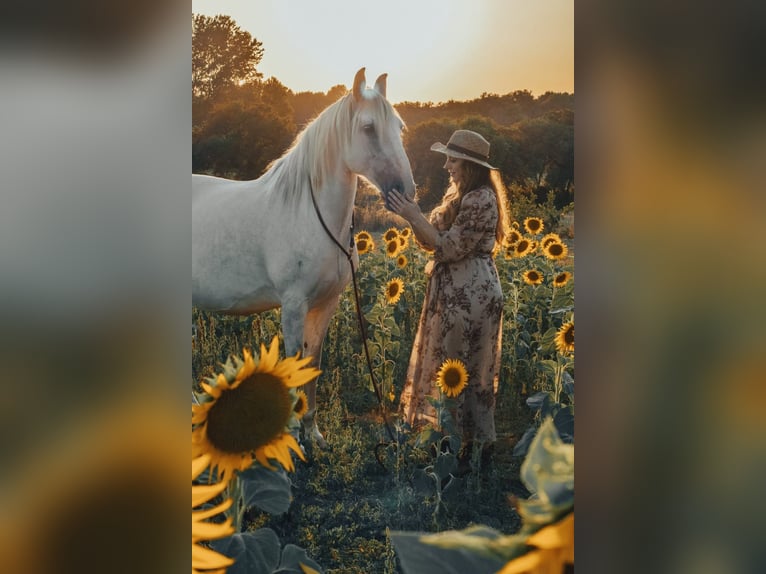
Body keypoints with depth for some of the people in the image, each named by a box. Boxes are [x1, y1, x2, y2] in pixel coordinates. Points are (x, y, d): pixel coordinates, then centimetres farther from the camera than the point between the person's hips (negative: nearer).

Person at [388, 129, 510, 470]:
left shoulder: (481, 199, -17)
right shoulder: (458, 194, 13)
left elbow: (450, 247, -21)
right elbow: (431, 241, 10)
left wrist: (415, 216, -18)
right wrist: (410, 214, -5)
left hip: (470, 294, -10)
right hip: (455, 291, 10)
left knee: (463, 370, -1)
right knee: (449, 365, 15)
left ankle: (474, 442, 12)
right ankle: (469, 436, 26)